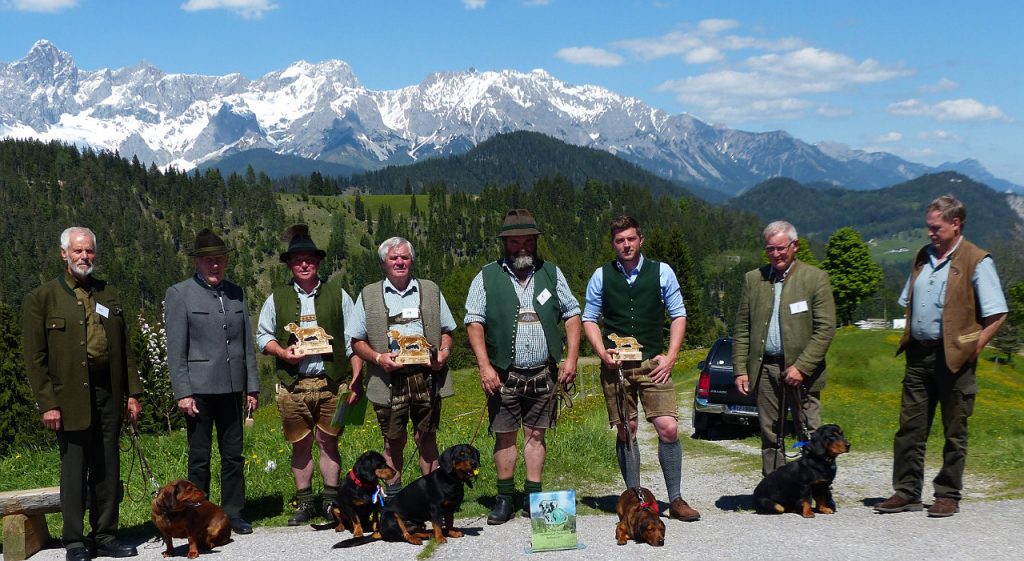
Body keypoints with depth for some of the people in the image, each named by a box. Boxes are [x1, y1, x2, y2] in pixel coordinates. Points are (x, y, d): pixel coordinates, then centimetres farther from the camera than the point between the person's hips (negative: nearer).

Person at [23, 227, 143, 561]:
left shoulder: (109, 295, 15)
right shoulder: (41, 299, 0)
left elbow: (125, 350, 15)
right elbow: (35, 358, -3)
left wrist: (133, 393, 9)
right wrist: (47, 403, -10)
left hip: (108, 394, 4)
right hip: (70, 399, -4)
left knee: (108, 471, 8)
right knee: (74, 471, 1)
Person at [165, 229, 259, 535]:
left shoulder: (236, 293, 10)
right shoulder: (179, 294, -3)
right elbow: (175, 349, -6)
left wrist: (252, 387, 10)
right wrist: (182, 393, -11)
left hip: (232, 388, 4)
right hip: (199, 388, -4)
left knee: (233, 455, 9)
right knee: (199, 458, 3)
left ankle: (234, 514, 19)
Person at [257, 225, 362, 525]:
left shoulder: (337, 294, 7)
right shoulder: (277, 298, 10)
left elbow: (353, 340, 5)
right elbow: (263, 335, 14)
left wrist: (356, 380, -2)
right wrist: (282, 352, -7)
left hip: (331, 383, -1)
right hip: (293, 385, 1)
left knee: (328, 442, 2)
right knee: (300, 445, 6)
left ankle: (331, 501, 12)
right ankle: (304, 503, 16)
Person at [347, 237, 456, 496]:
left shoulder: (431, 291, 14)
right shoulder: (368, 296, 9)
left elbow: (446, 330, 16)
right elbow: (357, 341, 7)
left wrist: (444, 352, -4)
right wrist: (378, 358, -10)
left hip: (426, 375, 1)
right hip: (389, 380, -1)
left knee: (426, 438, 4)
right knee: (394, 441, 6)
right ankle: (393, 496, 18)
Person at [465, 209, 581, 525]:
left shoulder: (551, 273, 9)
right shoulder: (487, 277, 2)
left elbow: (572, 315, 10)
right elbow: (474, 322, -2)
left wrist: (571, 358, 0)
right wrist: (484, 366, -12)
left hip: (543, 373, 2)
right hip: (504, 374, -2)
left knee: (536, 435, 6)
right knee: (505, 436, 3)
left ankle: (534, 497, 13)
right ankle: (505, 499, 12)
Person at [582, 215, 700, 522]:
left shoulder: (661, 272, 4)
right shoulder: (601, 276, 5)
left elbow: (678, 315, 7)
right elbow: (589, 319, 11)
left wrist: (670, 357, -2)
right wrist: (602, 353, -4)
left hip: (653, 363, -1)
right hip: (616, 365, 1)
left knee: (668, 428, -10)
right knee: (626, 431, 4)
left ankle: (675, 500, 2)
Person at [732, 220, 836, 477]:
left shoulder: (816, 278, 0)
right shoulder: (753, 279, 10)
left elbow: (826, 328, -6)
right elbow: (742, 329, 11)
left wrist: (801, 367, -13)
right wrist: (740, 369, 3)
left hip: (801, 370, -3)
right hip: (764, 369, 3)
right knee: (770, 438, 7)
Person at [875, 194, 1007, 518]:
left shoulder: (976, 261, -7)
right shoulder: (923, 258, 13)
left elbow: (997, 313, -9)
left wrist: (973, 348, -11)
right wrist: (910, 339, 11)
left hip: (954, 358, -6)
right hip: (919, 355, 6)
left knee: (954, 432, 5)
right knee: (910, 427, 6)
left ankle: (948, 496, 14)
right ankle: (907, 493, 13)